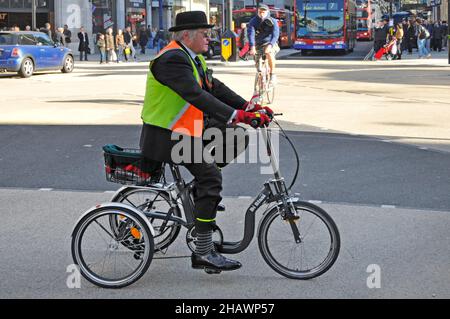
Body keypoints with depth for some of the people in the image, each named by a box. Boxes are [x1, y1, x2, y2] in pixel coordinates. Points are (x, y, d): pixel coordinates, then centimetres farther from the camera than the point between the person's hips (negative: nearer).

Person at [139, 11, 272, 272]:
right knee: (210, 177, -19)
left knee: (238, 136, 1)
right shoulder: (172, 59, -20)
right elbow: (195, 94, -31)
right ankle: (204, 253, -17)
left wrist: (249, 107, -2)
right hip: (166, 136, -10)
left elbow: (214, 87, 9)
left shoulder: (194, 58, 12)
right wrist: (235, 115, -38)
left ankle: (203, 190, 10)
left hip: (189, 129, 10)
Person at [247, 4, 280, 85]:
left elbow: (275, 34, -25)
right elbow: (251, 34, -24)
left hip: (270, 43, -2)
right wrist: (252, 47, -40)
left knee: (269, 53, -34)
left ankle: (272, 74, -22)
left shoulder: (273, 21, -13)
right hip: (258, 44, 3)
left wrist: (270, 45, -43)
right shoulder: (253, 21, -10)